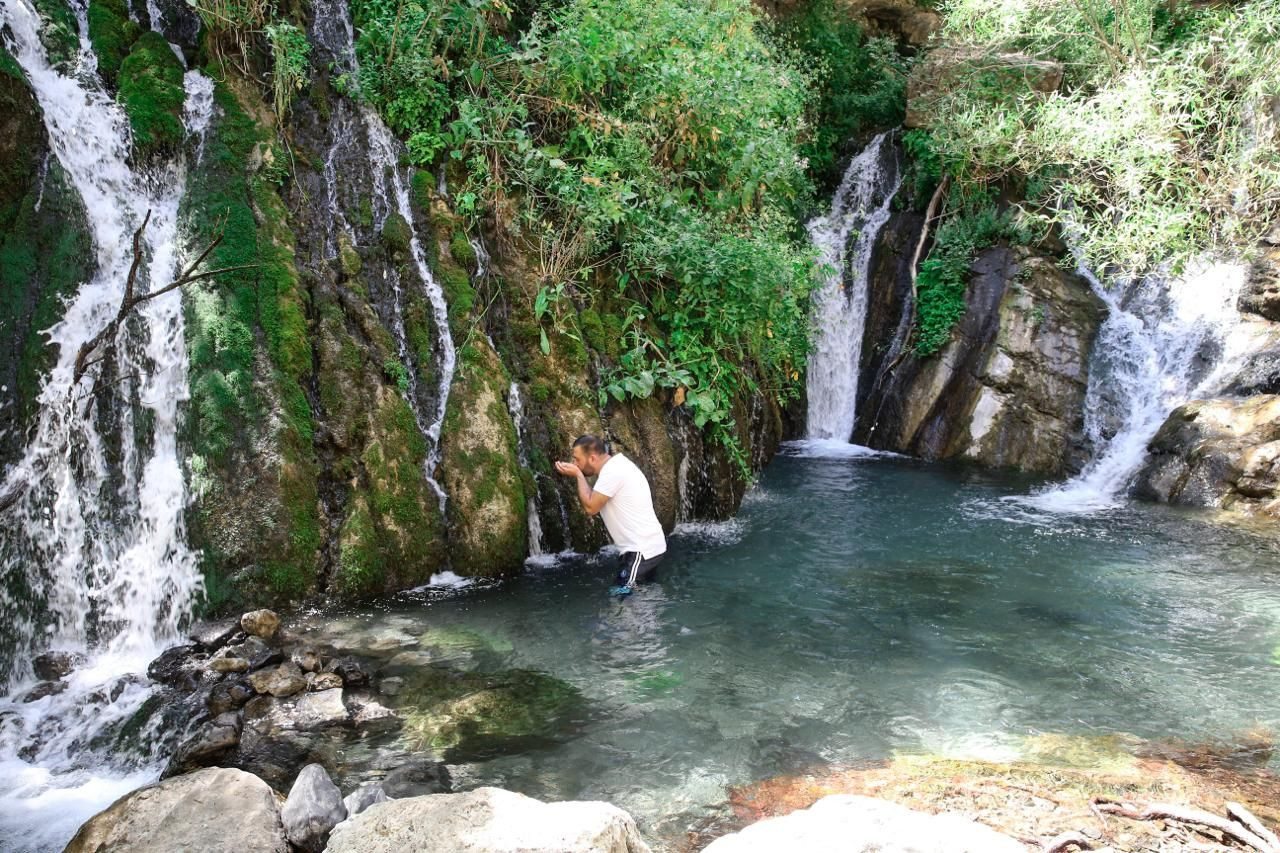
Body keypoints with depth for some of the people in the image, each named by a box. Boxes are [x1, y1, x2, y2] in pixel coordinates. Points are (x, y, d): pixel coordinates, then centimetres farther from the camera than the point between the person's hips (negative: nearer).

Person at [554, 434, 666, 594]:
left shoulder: (612, 471, -21)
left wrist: (578, 475, -10)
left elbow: (590, 507, -19)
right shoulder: (615, 464, 11)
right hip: (650, 545, 11)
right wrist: (579, 474, 6)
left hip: (642, 549, -11)